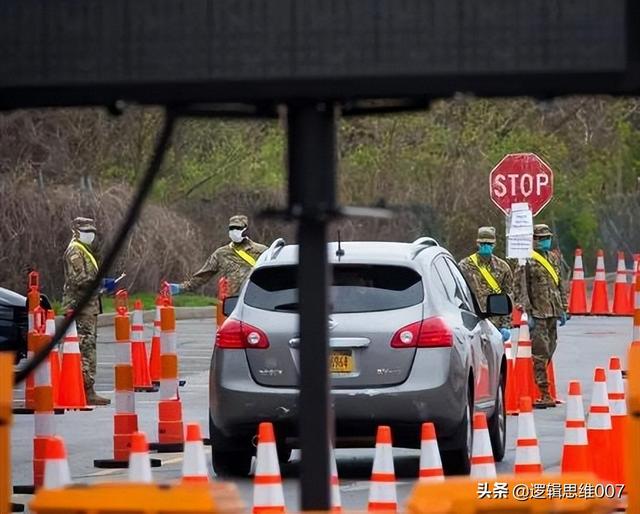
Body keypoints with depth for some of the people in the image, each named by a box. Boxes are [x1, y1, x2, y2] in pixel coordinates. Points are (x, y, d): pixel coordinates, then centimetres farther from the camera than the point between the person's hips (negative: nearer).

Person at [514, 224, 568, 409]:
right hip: (537, 314, -7)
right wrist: (526, 313, -15)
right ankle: (544, 395, -10)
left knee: (548, 353, 11)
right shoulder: (527, 262, -8)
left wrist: (563, 309, 17)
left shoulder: (554, 258, 15)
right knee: (540, 355, -9)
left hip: (552, 313, 7)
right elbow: (521, 289, -10)